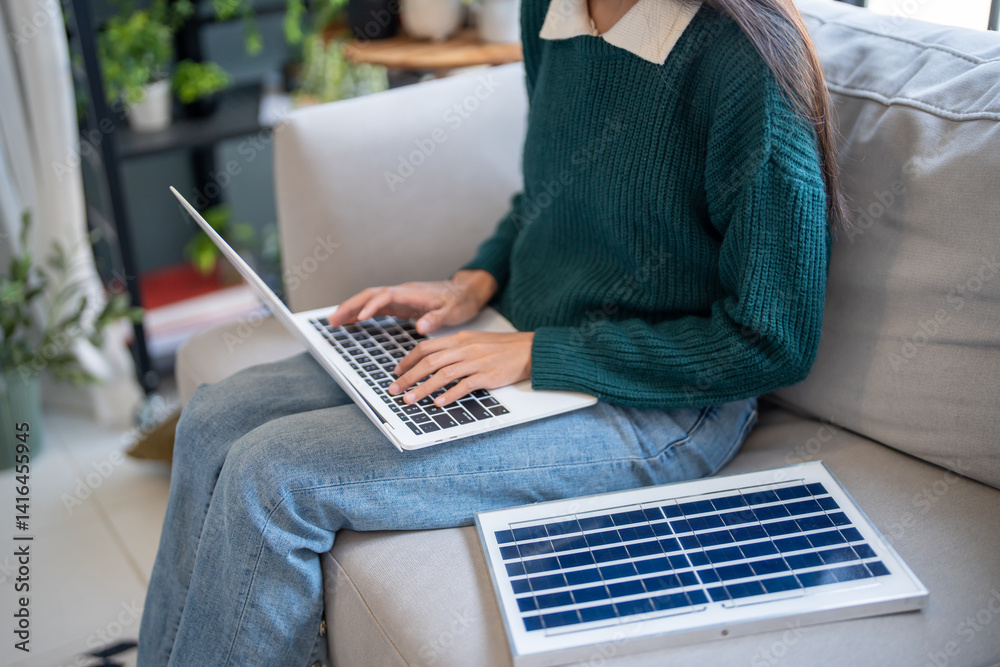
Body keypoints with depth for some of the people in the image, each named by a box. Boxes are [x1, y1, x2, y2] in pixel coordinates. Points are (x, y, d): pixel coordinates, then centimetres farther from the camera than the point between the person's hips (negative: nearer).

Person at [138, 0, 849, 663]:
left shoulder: (748, 66, -24)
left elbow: (775, 344, -21)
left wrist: (539, 354, -20)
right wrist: (475, 282, 0)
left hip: (653, 406, -8)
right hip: (524, 334, 8)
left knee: (271, 477, -17)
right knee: (216, 420, -1)